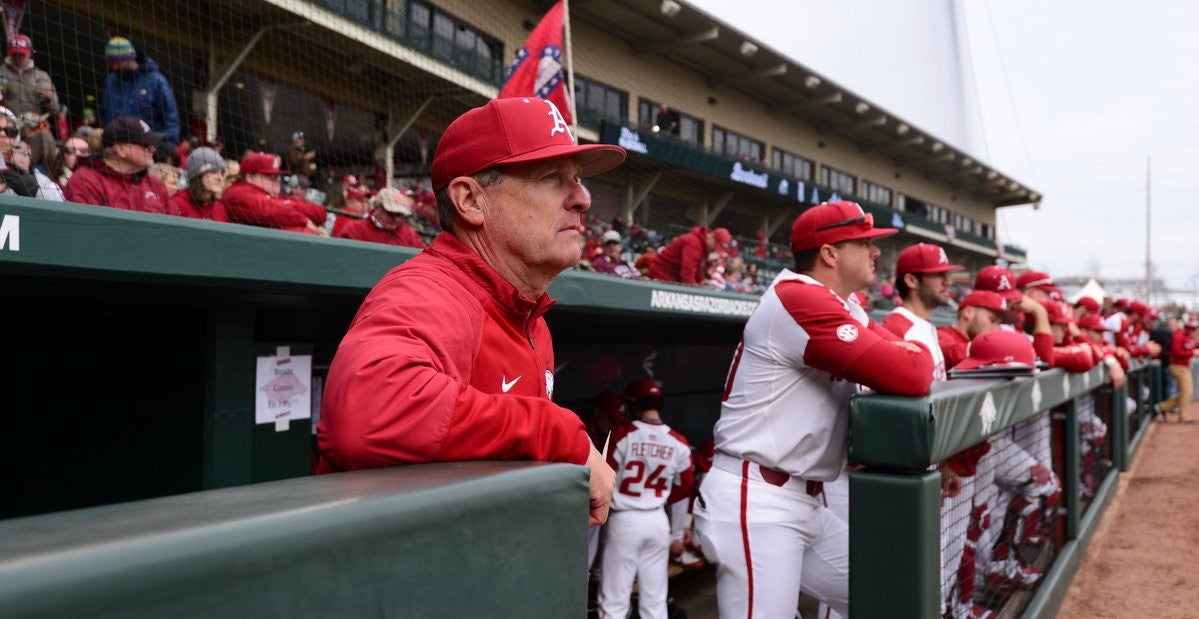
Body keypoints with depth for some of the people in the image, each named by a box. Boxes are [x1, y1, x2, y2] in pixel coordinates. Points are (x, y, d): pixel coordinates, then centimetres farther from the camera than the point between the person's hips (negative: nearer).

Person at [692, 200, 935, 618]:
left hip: (807, 503, 10)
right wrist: (919, 355, -2)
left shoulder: (846, 308, 16)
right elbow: (909, 375, -23)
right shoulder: (801, 299, -17)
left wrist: (913, 359, -6)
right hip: (754, 504, -10)